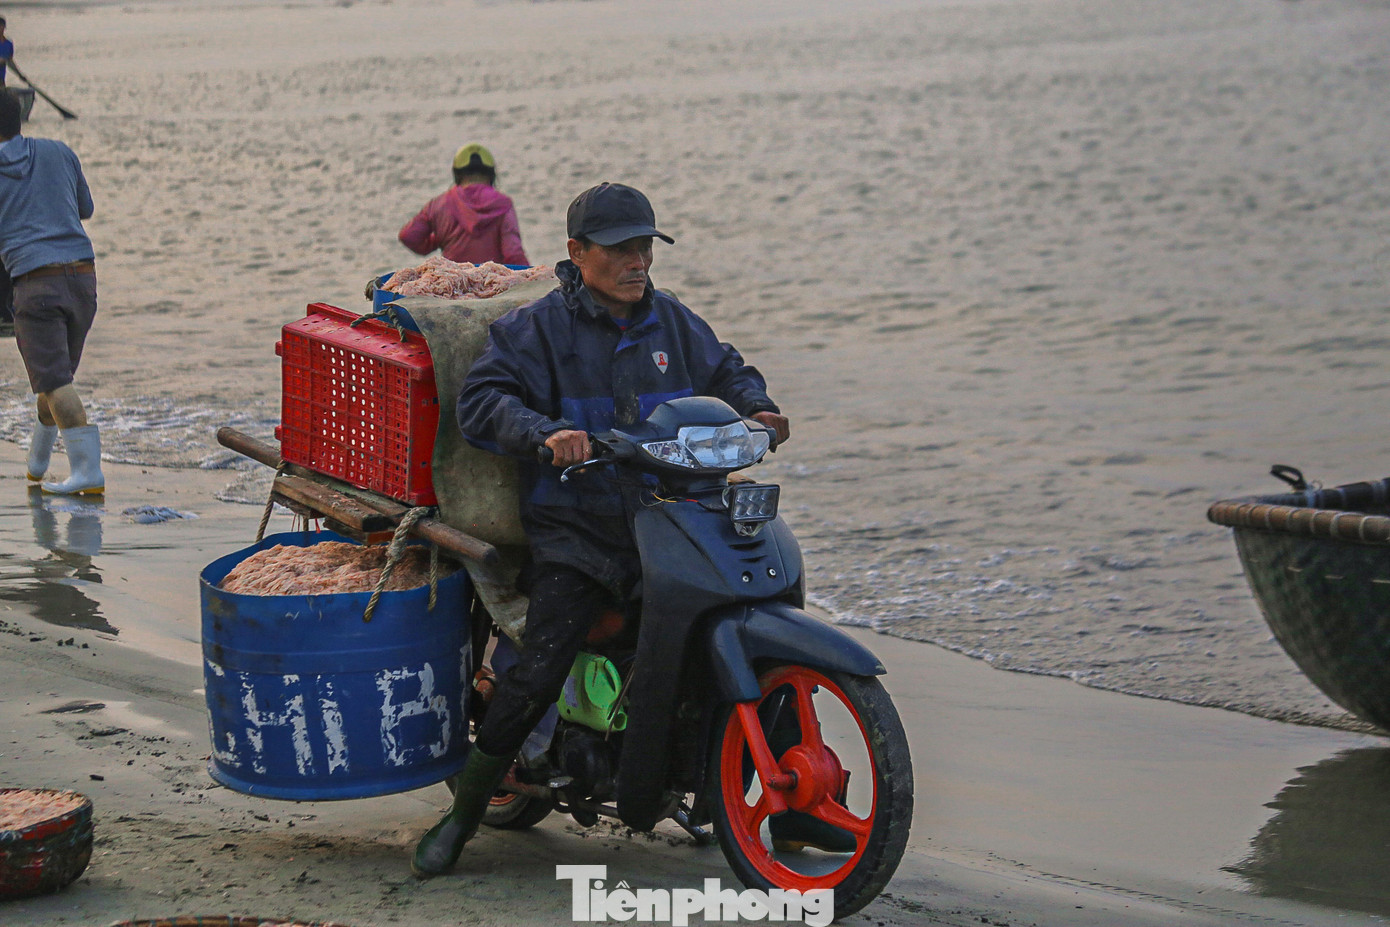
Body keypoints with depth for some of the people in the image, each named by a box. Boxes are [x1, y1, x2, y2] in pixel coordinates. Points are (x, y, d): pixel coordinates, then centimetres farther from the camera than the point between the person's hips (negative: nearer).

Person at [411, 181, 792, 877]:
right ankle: (462, 813, -1)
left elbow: (723, 372, 26)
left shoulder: (672, 322, 13)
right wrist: (545, 433, -29)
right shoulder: (539, 326, -2)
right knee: (536, 677, -18)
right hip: (575, 534, -5)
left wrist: (754, 407, 4)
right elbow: (483, 397, -12)